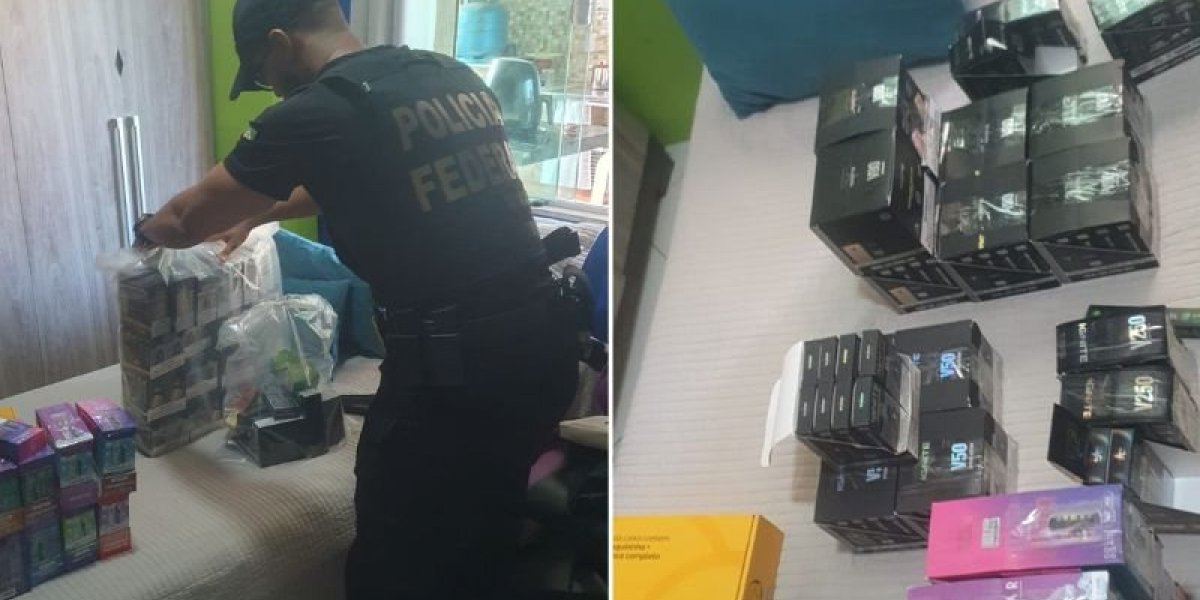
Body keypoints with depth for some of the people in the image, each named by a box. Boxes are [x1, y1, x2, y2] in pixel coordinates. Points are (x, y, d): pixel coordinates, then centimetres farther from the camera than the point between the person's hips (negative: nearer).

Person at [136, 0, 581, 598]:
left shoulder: (316, 112, -7)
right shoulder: (453, 76, 13)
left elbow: (189, 219, 7)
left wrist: (149, 230, 29)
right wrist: (259, 213, 41)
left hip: (451, 365, -7)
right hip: (545, 341, 8)